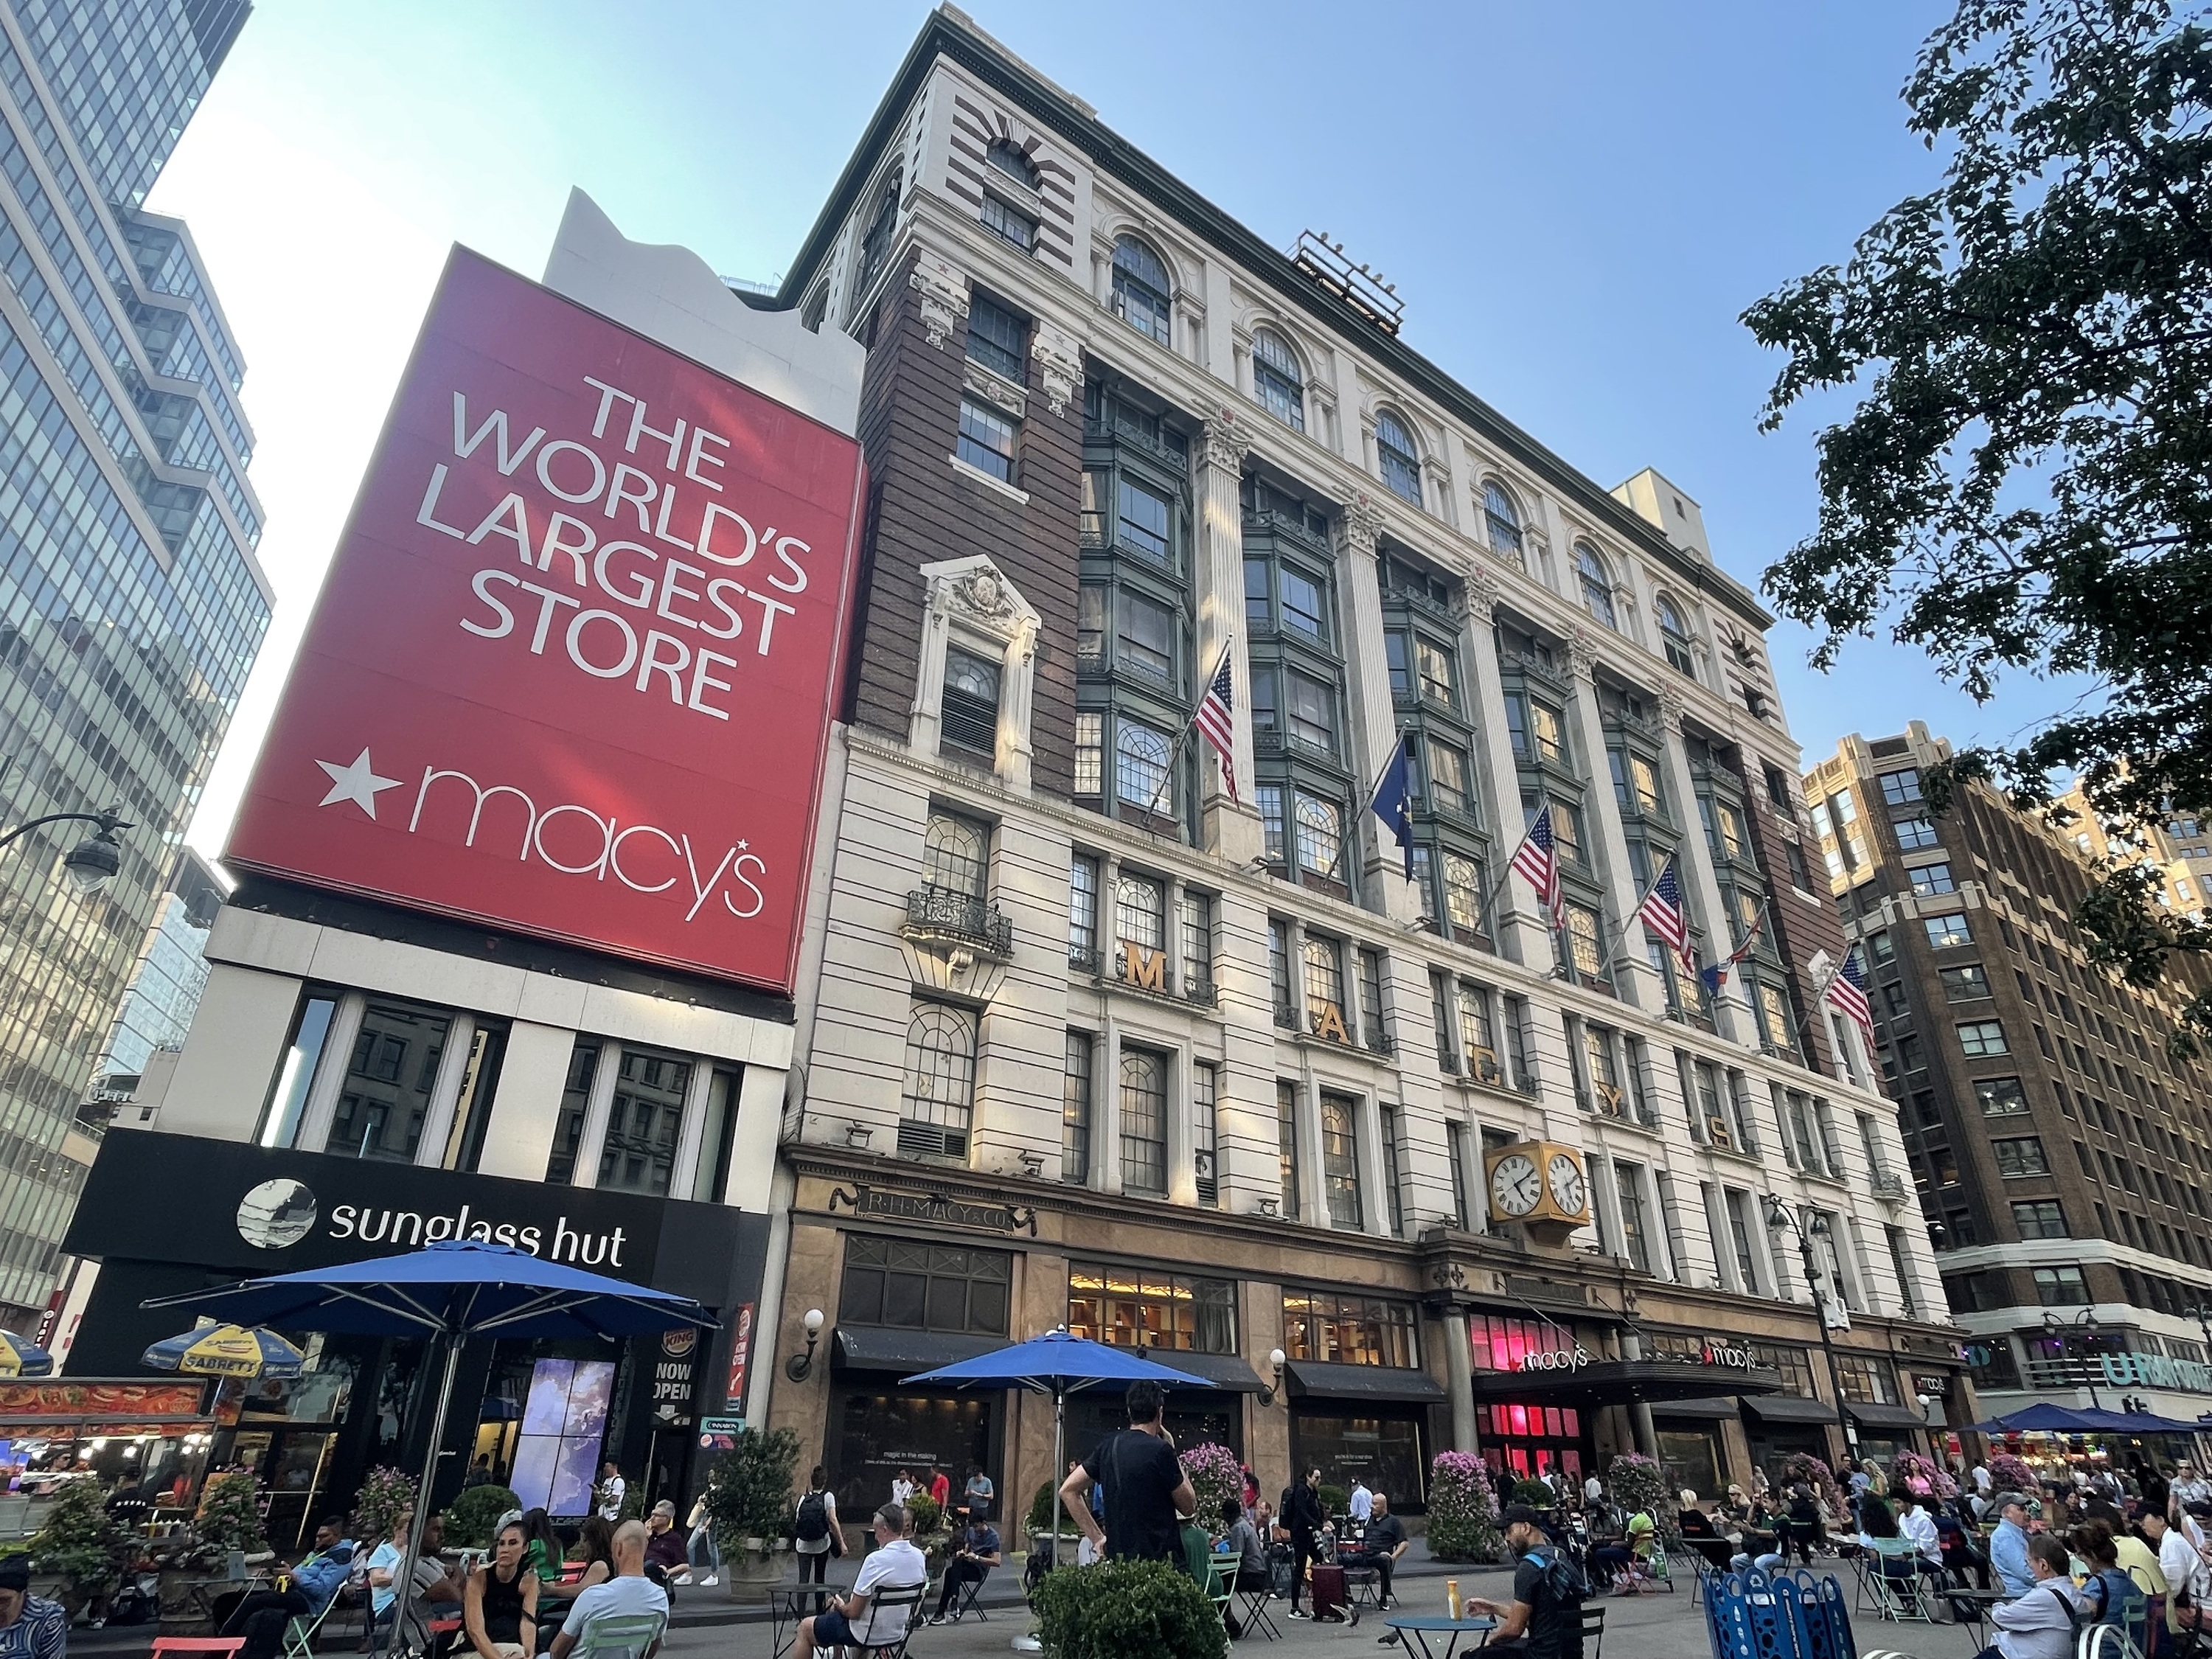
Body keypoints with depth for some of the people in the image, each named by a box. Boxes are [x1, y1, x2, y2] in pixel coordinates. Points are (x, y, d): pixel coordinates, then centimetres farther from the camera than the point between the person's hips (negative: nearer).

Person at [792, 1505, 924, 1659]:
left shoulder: (876, 1560, -27)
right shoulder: (920, 1557, -8)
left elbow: (854, 1612, -21)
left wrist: (841, 1606, 2)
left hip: (870, 1634, -7)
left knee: (804, 1627, 13)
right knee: (834, 1606, 30)